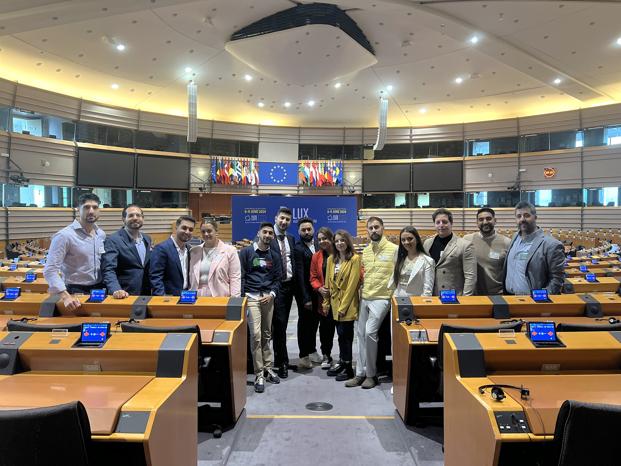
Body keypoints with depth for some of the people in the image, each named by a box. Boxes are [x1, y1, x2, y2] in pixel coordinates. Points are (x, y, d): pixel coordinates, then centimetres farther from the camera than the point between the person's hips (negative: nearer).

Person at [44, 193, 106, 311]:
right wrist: (65, 296, -31)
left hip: (99, 289, 6)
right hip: (76, 292, -6)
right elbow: (50, 270, -20)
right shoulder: (64, 235, -15)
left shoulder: (101, 234, 6)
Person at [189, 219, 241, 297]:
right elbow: (191, 277, 13)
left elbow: (235, 278, -3)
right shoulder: (193, 251, 11)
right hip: (197, 297, 3)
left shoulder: (230, 251, 0)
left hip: (221, 297, -3)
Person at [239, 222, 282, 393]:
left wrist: (272, 294, -3)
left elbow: (277, 278, 13)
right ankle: (259, 374, -1)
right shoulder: (246, 252, 1)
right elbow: (240, 276, -1)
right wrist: (242, 297, -7)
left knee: (267, 334, 9)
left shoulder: (274, 256, 11)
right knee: (256, 334, -9)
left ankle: (268, 368, 21)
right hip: (251, 297, -3)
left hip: (268, 297, 4)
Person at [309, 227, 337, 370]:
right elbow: (313, 277, 8)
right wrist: (319, 288, -9)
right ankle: (326, 356, 25)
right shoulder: (316, 256, 7)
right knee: (325, 328, 9)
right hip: (324, 298, 3)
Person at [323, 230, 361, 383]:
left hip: (348, 304, -5)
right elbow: (328, 282, 12)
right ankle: (342, 362, 25)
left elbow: (352, 284, -14)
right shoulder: (331, 259, 8)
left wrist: (343, 306, -14)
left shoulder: (354, 259, -10)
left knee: (345, 334, -2)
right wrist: (326, 302, 9)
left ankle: (348, 367, 10)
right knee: (341, 333, 12)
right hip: (335, 302, 5)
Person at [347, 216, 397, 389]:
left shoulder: (394, 249, -7)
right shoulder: (365, 251, 13)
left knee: (370, 332, -15)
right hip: (365, 298, 7)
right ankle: (360, 373, 18)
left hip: (381, 298, -6)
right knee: (361, 335, 8)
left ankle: (371, 374, 1)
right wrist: (362, 291, 15)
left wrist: (394, 294, -11)